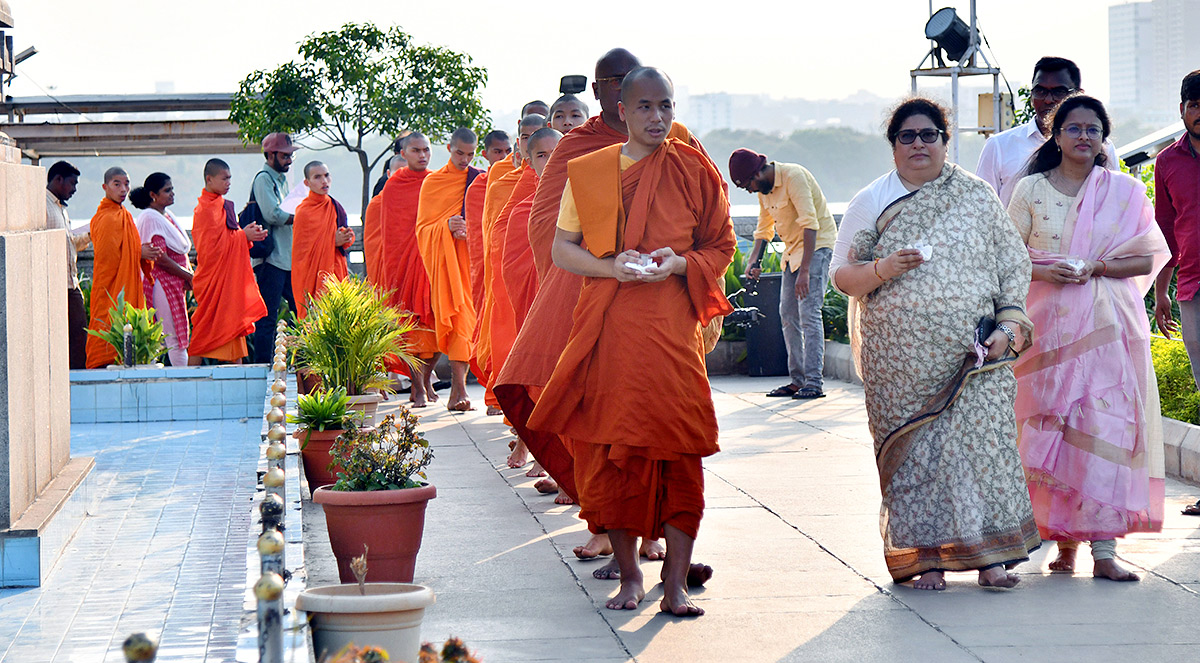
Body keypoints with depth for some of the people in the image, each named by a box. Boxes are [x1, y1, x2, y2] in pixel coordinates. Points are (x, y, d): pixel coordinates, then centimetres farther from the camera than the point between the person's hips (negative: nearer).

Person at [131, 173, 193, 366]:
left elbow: (181, 251, 21)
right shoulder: (150, 218, -12)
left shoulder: (168, 216, 17)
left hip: (175, 283, 9)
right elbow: (160, 258, -17)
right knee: (176, 338, -9)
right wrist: (188, 276, -11)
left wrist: (188, 274, 2)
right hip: (161, 283, -9)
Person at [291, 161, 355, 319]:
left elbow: (348, 237, 19)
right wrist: (333, 242, -14)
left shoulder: (335, 206, 10)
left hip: (335, 270, 6)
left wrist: (345, 239, -6)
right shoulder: (303, 212, -9)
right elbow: (302, 250, -9)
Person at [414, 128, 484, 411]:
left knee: (467, 317, -4)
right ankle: (459, 388, -23)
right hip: (445, 258, -2)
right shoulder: (432, 182, 10)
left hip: (473, 257, 2)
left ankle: (457, 389, 2)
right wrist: (447, 227, -14)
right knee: (455, 317, -15)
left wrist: (470, 231, -9)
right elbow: (423, 228, 7)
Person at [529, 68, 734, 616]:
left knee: (677, 449, -8)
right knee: (609, 451, -1)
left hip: (672, 323, -1)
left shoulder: (694, 171, 7)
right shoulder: (587, 171, 8)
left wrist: (679, 264, -9)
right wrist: (612, 267, -10)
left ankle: (675, 582, -3)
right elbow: (561, 249, 8)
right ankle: (629, 574, 13)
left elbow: (721, 246, 11)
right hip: (607, 322, 1)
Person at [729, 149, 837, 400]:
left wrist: (805, 270, -31)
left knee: (809, 312, -16)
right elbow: (764, 229, 18)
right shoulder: (764, 189, 6)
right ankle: (798, 380, 12)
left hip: (818, 245, -9)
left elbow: (810, 224, -27)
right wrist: (754, 261, 2)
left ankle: (815, 382, -18)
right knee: (788, 315, 6)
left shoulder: (794, 176, -21)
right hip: (793, 249, 9)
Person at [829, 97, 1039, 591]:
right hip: (899, 355, 0)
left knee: (981, 438, -6)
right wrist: (883, 269, -12)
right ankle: (925, 556, 4)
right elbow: (841, 276, 8)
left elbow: (1014, 266, 9)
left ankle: (989, 555, -1)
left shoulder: (978, 197, 10)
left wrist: (1009, 327, -4)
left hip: (974, 348, 0)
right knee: (914, 446, -3)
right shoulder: (872, 203, 9)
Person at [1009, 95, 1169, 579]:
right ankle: (1064, 541, 8)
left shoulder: (1125, 192, 7)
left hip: (1109, 323, 0)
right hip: (1049, 323, 0)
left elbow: (1148, 259, 5)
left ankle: (1104, 548, -12)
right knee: (1051, 425, -2)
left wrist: (1095, 268, -10)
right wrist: (1044, 272, -12)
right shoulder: (1031, 191, 7)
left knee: (1105, 423, -9)